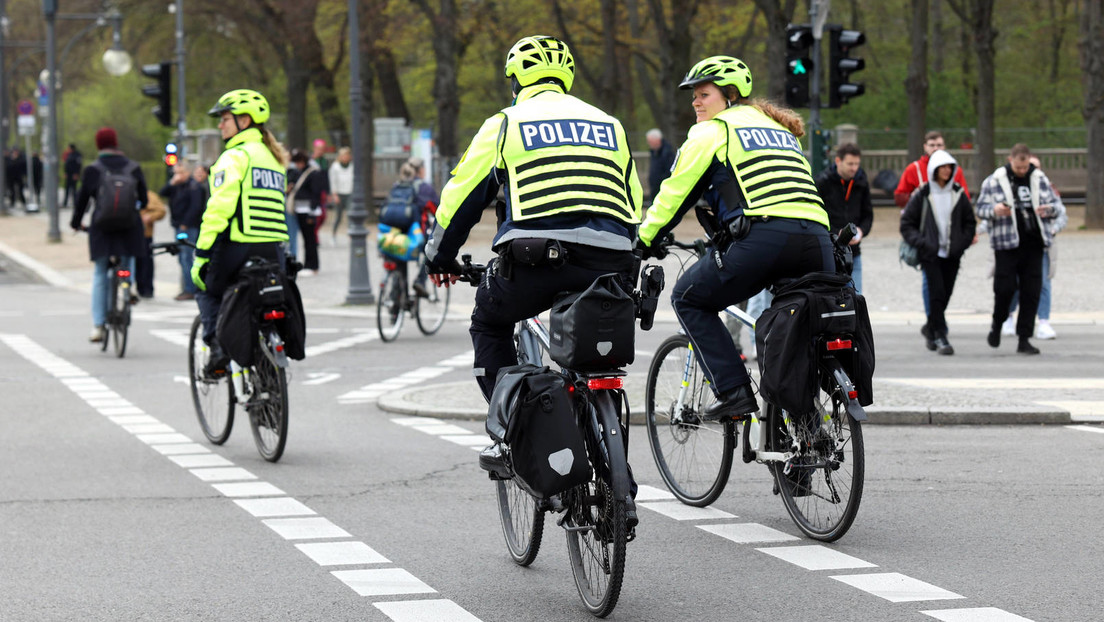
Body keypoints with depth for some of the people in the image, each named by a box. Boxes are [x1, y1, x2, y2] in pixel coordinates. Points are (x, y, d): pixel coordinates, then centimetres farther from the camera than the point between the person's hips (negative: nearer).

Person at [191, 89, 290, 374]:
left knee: (208, 292, 16)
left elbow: (219, 208, -15)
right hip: (274, 251, 6)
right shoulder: (274, 158, 18)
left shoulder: (235, 156, -8)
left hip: (239, 246, -6)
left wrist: (201, 255, -15)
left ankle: (218, 348, 0)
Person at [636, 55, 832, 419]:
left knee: (689, 300, 13)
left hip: (765, 235, -6)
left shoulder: (712, 131, 13)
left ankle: (734, 392, 1)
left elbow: (675, 192, 12)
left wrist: (645, 240, 24)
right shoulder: (781, 129, 32)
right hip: (817, 238, 6)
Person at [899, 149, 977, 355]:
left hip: (952, 254, 3)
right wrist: (921, 243, -10)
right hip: (931, 254, -3)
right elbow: (906, 224, 2)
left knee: (945, 294, 8)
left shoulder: (959, 194, 6)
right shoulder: (922, 195, -1)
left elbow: (970, 222, 15)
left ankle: (930, 327, 30)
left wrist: (963, 242, 0)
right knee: (937, 294, -12)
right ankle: (940, 336, -8)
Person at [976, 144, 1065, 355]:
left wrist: (1049, 209, -8)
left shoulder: (1040, 179, 10)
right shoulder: (994, 182, 1)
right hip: (1006, 244, -3)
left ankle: (1024, 339, 6)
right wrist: (994, 210, -20)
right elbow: (981, 209, 2)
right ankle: (997, 325, 22)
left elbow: (1057, 205, 15)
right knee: (1005, 288, -7)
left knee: (1031, 292, 0)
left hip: (1033, 244, 3)